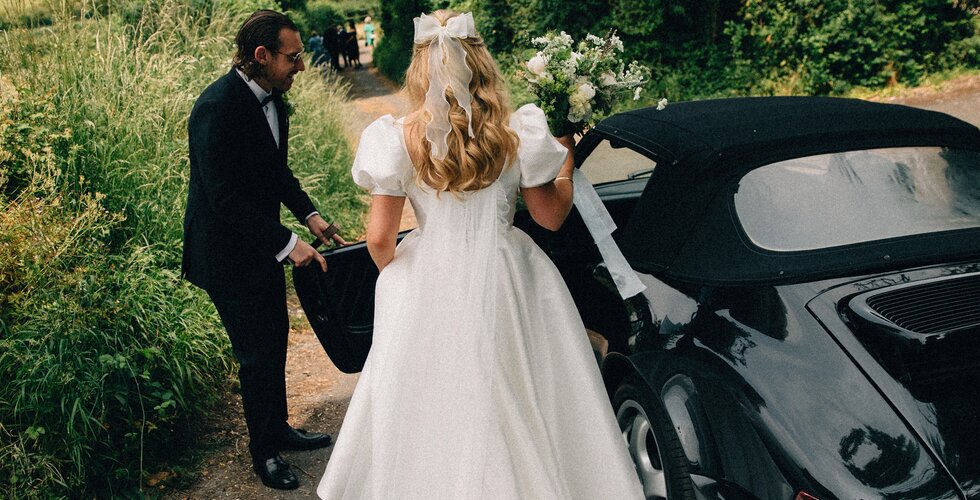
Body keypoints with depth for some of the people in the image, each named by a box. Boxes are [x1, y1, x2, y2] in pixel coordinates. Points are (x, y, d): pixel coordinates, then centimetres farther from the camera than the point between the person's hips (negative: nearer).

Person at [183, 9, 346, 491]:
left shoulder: (271, 96, 1)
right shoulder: (217, 107, -26)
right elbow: (223, 196, -28)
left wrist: (310, 214, 1)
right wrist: (288, 244, -27)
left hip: (262, 244, 9)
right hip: (228, 251, -8)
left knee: (275, 341, 19)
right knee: (258, 353, 4)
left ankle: (278, 428, 39)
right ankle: (263, 449, 25)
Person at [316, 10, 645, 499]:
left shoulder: (399, 140, -11)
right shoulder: (518, 133, -9)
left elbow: (379, 239, -6)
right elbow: (551, 216, 2)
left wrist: (394, 277, 15)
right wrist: (566, 156, 17)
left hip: (429, 288, 0)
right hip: (505, 286, 1)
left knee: (431, 408, 17)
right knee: (512, 406, 17)